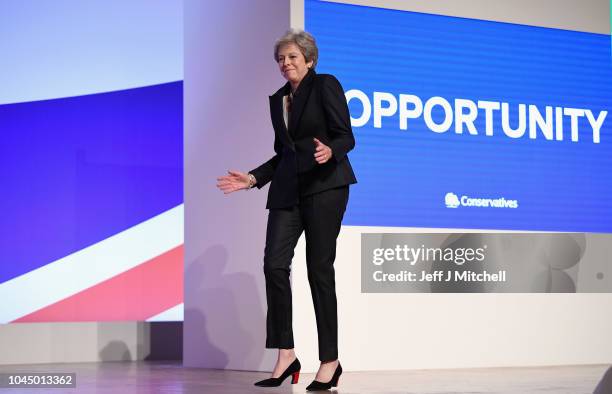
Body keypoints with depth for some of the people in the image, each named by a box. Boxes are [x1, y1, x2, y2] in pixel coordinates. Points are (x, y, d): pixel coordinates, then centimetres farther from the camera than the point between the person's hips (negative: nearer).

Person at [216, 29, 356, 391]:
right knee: (275, 263, -9)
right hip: (288, 188, 6)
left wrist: (329, 151, -28)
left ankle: (330, 361, 3)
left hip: (324, 185, -6)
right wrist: (252, 179, 9)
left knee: (319, 269, -5)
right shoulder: (278, 99, 18)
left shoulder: (326, 85, 0)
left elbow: (346, 136, -7)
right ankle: (286, 356, -3)